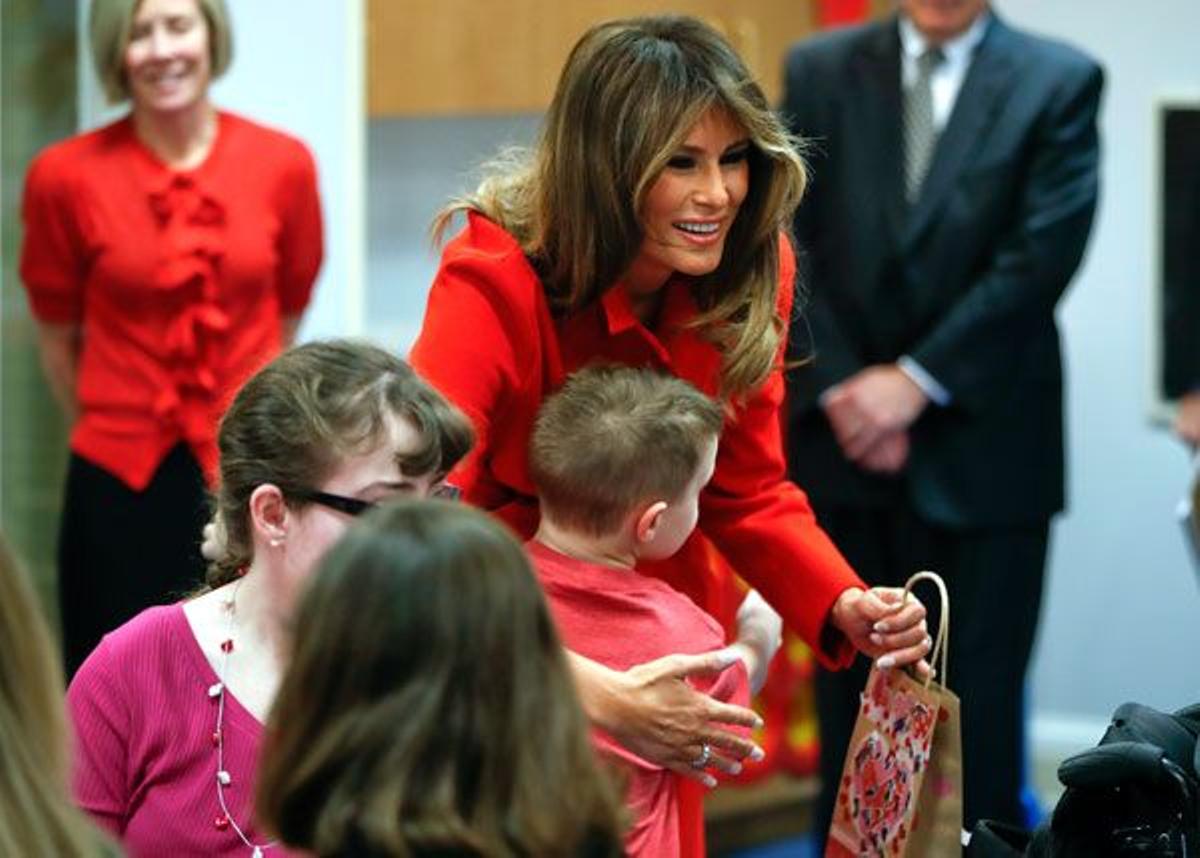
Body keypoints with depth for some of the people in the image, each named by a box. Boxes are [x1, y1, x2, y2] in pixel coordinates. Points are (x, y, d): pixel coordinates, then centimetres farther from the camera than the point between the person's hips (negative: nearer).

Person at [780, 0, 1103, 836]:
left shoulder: (1060, 82, -1)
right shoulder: (819, 69, 6)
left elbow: (1042, 257, -9)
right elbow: (786, 240, 2)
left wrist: (916, 380, -13)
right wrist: (842, 387, -8)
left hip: (982, 445, -2)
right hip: (847, 438, 2)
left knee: (978, 702, 2)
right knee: (851, 696, 9)